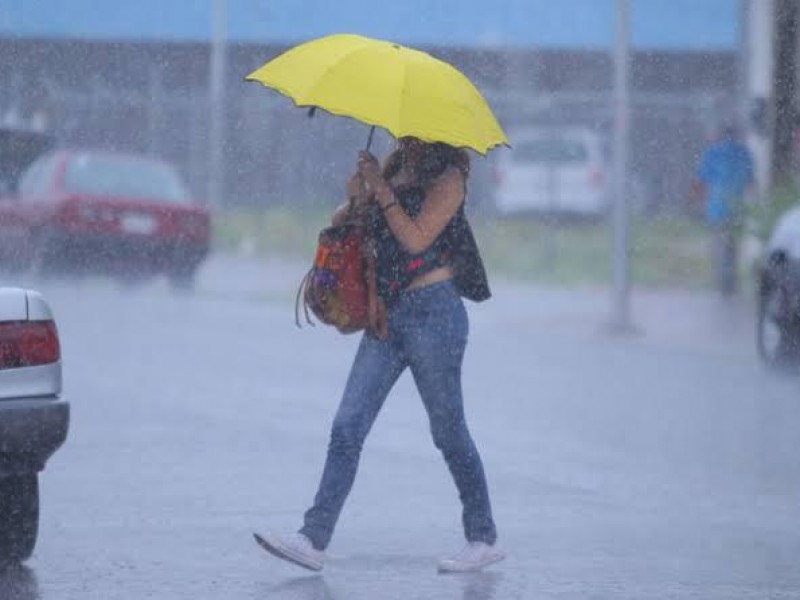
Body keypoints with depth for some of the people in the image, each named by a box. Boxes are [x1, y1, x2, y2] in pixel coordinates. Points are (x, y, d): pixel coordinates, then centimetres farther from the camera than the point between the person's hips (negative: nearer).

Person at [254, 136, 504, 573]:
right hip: (387, 315, 7)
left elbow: (416, 239, -18)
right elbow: (339, 223, 12)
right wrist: (355, 200, -9)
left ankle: (485, 540, 15)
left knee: (448, 432, 2)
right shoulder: (395, 165, 13)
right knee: (347, 429, -1)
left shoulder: (447, 177, -7)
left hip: (432, 311, -7)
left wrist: (381, 190, -16)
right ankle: (314, 540, -5)